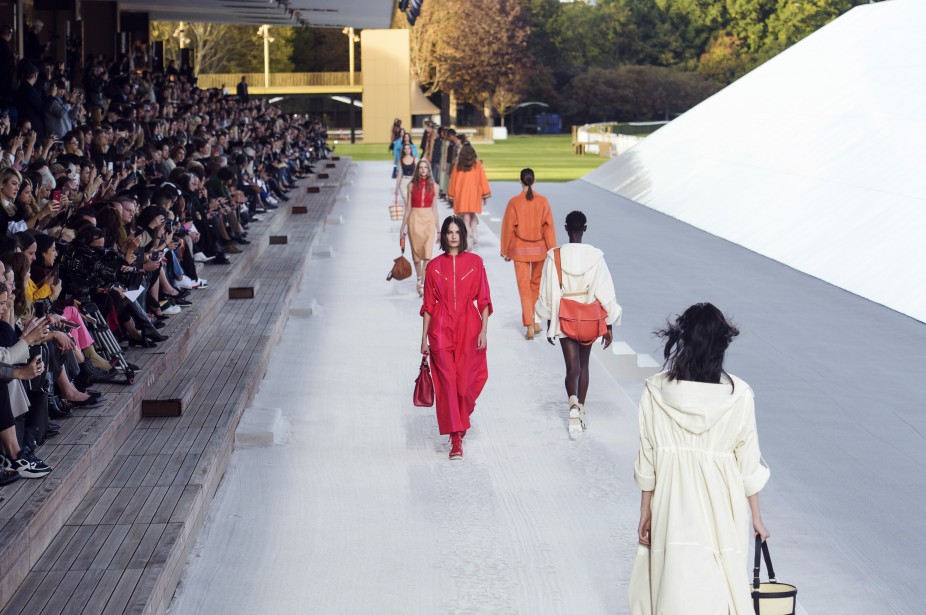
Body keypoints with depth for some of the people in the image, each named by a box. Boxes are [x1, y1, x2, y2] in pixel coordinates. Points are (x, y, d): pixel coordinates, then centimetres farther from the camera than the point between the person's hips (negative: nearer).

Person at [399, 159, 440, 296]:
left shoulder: (433, 186, 5)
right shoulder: (412, 185, 3)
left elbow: (434, 208, 11)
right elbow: (408, 208, 7)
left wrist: (438, 228, 12)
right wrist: (403, 226, 6)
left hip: (429, 220, 0)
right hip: (415, 219, 0)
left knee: (427, 254, -11)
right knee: (416, 253, 8)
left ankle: (423, 285, -15)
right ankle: (419, 279, 27)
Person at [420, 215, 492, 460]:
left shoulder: (475, 262, 3)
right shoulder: (434, 266, 5)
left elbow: (484, 301, 3)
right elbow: (428, 305, 8)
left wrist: (484, 331, -6)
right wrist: (424, 337, 5)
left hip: (468, 328, 0)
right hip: (441, 330, 0)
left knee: (465, 382, 1)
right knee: (447, 382, -8)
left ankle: (461, 420, 32)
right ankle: (456, 440, -6)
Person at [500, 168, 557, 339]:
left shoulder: (514, 202, -11)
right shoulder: (543, 201, -7)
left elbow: (508, 227, -5)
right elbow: (549, 227, -4)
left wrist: (505, 251, 6)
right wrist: (552, 250, 3)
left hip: (520, 249, -2)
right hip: (539, 248, 2)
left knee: (524, 287, 1)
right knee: (536, 284, 19)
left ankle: (529, 327, -6)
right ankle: (534, 321, 24)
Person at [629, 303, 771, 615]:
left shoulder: (656, 391, -8)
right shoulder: (739, 395, -9)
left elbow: (647, 459, -3)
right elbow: (748, 462, -3)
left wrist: (645, 511, 7)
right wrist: (757, 517, 8)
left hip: (672, 505, 0)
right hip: (721, 507, 0)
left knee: (672, 587, 8)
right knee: (717, 589, 10)